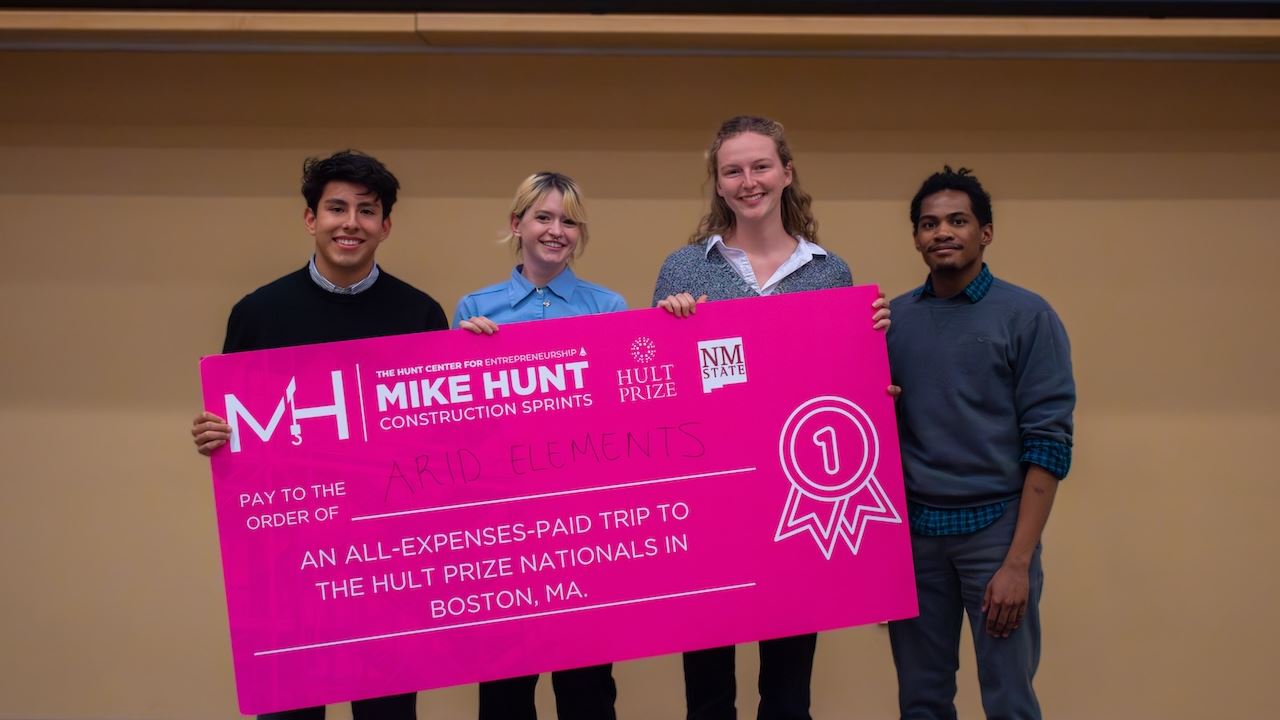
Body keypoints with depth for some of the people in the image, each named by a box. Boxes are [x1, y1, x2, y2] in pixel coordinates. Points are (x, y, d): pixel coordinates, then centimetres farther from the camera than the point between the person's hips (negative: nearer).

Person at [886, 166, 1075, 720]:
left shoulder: (1028, 317, -4)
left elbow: (1048, 442, -8)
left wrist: (1019, 560, -13)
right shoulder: (894, 318, 6)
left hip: (994, 526, -3)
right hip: (911, 528, 3)